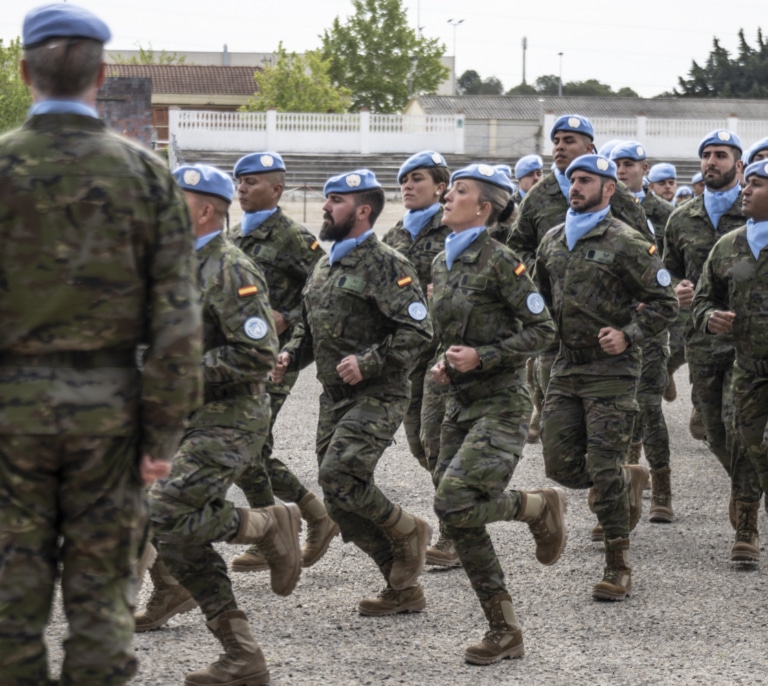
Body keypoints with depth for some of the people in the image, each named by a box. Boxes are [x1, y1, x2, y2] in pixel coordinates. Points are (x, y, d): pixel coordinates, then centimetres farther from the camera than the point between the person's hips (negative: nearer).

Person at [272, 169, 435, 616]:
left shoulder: (386, 266, -10)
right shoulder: (327, 267, 16)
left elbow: (418, 332, -16)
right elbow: (312, 327, 27)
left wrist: (368, 363, -23)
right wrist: (291, 356, 7)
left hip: (377, 398, -9)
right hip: (334, 398, 9)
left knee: (338, 475, -23)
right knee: (342, 504, 5)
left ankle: (407, 532, 2)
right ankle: (404, 589, 15)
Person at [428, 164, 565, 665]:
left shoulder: (499, 261, -12)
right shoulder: (443, 263, 11)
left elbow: (542, 329, -12)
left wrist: (482, 357, -18)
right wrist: (445, 362, 6)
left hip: (501, 404, -8)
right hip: (461, 404, 8)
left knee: (454, 502, -21)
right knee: (460, 520, 4)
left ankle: (540, 506, 7)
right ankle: (506, 632, 12)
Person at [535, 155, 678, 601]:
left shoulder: (626, 243, -8)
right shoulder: (553, 241, 12)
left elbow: (666, 302, -6)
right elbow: (542, 295, 27)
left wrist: (628, 335, -17)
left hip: (612, 371, -6)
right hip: (566, 368, 6)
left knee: (604, 471, -9)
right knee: (562, 467, 4)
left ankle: (619, 568, 1)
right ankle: (631, 479, 33)